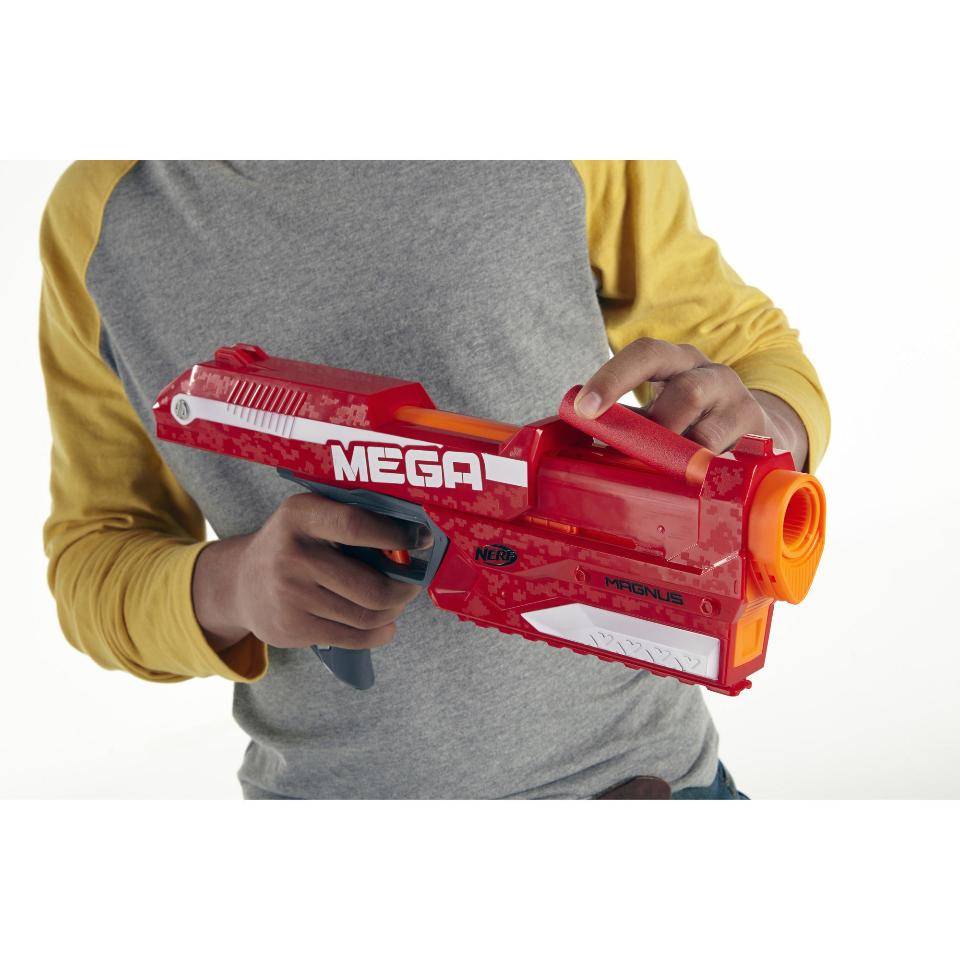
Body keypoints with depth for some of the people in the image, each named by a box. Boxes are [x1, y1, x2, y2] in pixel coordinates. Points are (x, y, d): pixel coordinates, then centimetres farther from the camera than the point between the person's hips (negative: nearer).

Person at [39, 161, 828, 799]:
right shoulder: (96, 219, -4)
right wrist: (227, 588, -22)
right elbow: (94, 554, 0)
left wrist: (762, 425, -24)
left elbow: (750, 346, 0)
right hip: (325, 782, 2)